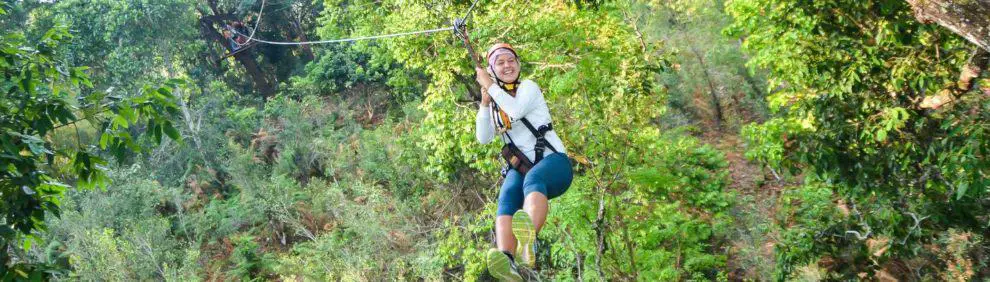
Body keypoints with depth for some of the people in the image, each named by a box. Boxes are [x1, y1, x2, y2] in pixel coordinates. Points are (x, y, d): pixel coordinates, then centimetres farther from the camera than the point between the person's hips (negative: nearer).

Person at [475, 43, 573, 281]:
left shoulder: (528, 87, 7)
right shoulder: (495, 103, 21)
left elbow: (516, 110, -15)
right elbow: (484, 138, 8)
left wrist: (489, 85, -5)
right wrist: (485, 102, -1)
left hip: (553, 160, -4)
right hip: (520, 167, 4)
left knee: (533, 178, -40)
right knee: (507, 197, -31)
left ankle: (529, 239, -73)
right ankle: (507, 262, -59)